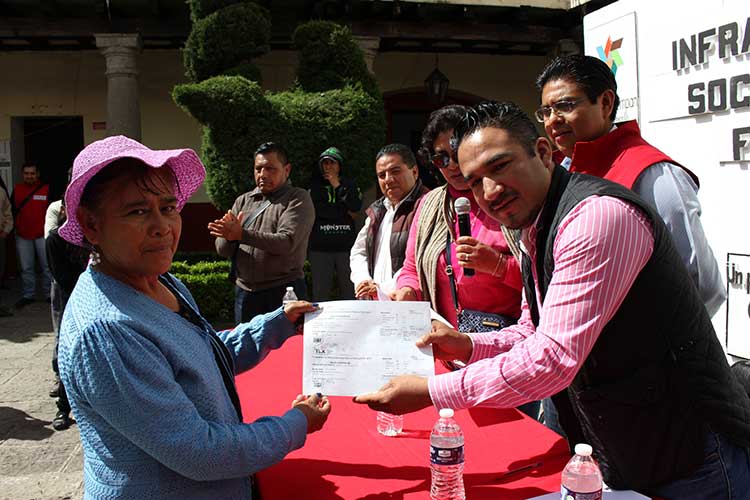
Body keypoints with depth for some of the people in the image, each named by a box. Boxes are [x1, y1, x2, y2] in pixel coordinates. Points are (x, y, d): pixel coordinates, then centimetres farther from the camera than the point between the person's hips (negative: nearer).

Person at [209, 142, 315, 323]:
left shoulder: (298, 199, -4)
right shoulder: (243, 201, 10)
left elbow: (287, 243, -19)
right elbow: (223, 250, 6)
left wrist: (241, 234, -24)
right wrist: (229, 234, -17)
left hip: (283, 292, -4)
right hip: (244, 293, 5)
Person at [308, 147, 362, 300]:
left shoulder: (349, 184, 15)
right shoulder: (314, 185, 11)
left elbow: (356, 207, -1)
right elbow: (315, 208, -5)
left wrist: (338, 186, -1)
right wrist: (344, 212, -1)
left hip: (346, 245, 1)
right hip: (320, 247, -1)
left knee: (349, 290, -1)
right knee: (320, 291, -1)